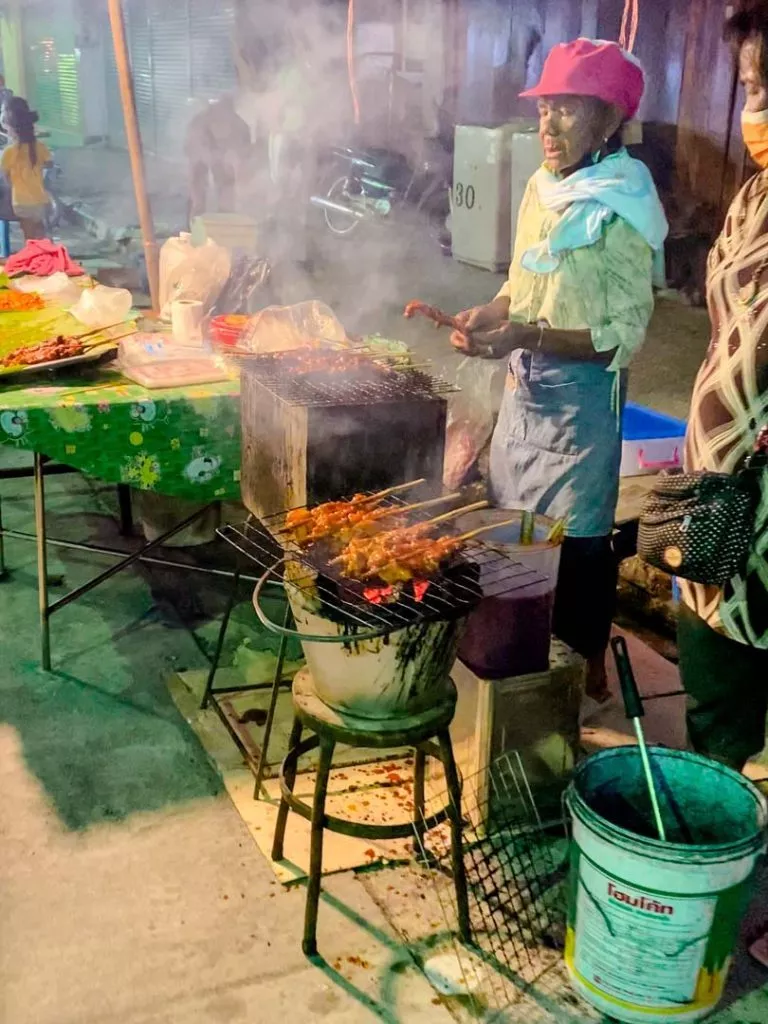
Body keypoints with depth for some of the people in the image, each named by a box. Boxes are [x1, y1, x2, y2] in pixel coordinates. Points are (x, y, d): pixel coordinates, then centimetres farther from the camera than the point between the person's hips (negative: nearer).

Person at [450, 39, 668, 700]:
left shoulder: (620, 212, -16)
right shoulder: (542, 188, 5)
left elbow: (627, 333, -19)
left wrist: (528, 336, -28)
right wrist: (488, 315, -4)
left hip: (581, 396, -7)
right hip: (526, 386, 7)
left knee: (576, 537, 4)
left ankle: (587, 670, 23)